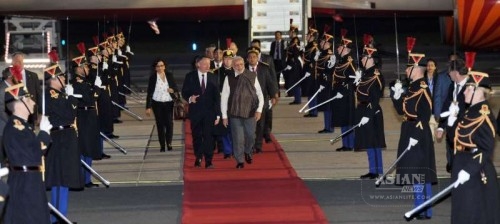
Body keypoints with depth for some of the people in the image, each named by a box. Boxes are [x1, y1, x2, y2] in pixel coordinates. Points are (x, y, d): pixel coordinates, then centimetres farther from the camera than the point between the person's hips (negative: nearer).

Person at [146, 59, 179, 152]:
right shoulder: (153, 77, -1)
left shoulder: (169, 75, 5)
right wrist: (148, 107, -4)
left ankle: (169, 143, 5)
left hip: (168, 103, 1)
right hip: (157, 104, -1)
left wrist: (173, 90, -16)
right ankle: (162, 145, 9)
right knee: (160, 124, 2)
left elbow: (176, 88, 9)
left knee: (169, 123, -9)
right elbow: (149, 92, -1)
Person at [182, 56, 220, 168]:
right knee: (197, 136, 9)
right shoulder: (190, 76, 1)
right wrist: (190, 98, -20)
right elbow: (184, 92, 3)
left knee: (208, 136, -5)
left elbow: (216, 96, 4)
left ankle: (208, 161, -2)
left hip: (209, 112, 0)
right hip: (195, 111, 0)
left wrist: (217, 114, -1)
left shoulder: (213, 77, 4)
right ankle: (198, 158, 25)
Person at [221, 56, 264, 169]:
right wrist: (224, 115, -2)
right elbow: (224, 97, -1)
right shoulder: (229, 78, -4)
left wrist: (259, 109, -7)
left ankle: (247, 152, 39)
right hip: (235, 113, -1)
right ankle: (240, 161, 15)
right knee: (238, 138, 1)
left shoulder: (252, 76, -2)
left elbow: (259, 94, 2)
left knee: (250, 136, 9)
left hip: (250, 112, 1)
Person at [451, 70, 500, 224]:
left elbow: (487, 150, -22)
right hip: (463, 170, 10)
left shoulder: (484, 116, -17)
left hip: (476, 175, -10)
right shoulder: (470, 113, 12)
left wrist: (468, 170, -24)